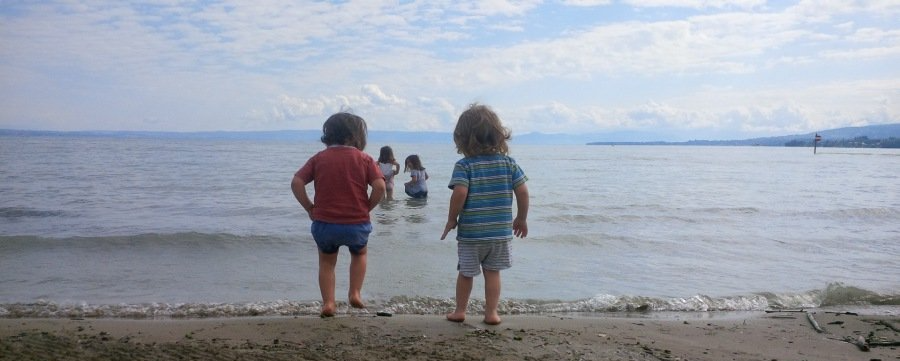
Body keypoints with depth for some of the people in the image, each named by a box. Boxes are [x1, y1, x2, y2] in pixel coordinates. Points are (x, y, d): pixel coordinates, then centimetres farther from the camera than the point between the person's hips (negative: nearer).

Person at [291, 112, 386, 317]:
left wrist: (309, 208, 2)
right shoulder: (364, 159, -2)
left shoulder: (319, 158, 3)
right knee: (359, 253, 30)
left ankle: (328, 303, 14)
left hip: (324, 223, 1)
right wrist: (367, 208, -2)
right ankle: (355, 293, 17)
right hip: (357, 224, -1)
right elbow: (380, 186, -15)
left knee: (326, 262, 24)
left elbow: (296, 183, -6)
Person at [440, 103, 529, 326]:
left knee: (466, 273, 14)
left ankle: (460, 311, 27)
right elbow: (522, 191, -3)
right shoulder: (508, 163, -1)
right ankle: (491, 313, 14)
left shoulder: (464, 165, -11)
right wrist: (521, 219, 10)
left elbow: (459, 193, -23)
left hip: (470, 232, -2)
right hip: (501, 231, 2)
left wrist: (452, 219, -8)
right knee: (492, 272, 13)